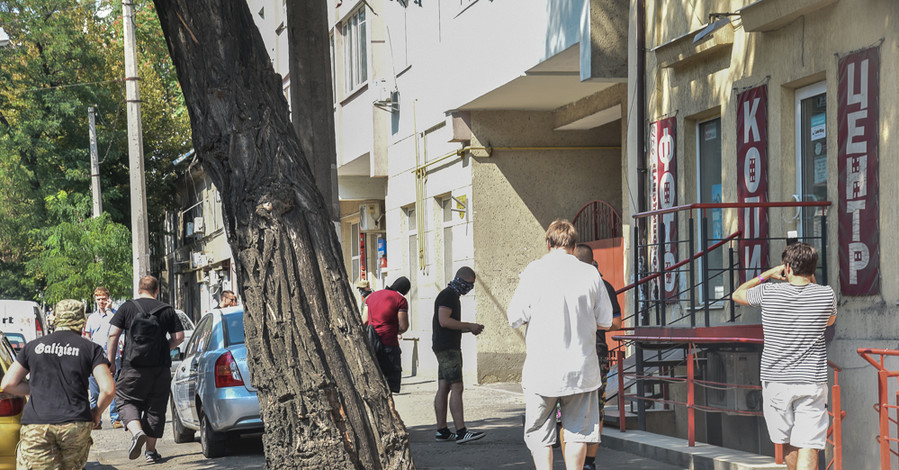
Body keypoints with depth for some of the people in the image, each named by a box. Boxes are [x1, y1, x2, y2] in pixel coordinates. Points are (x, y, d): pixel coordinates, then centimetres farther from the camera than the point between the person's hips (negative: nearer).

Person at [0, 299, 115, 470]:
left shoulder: (34, 346, 12)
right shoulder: (91, 348, 7)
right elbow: (108, 389, -4)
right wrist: (97, 412, 15)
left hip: (35, 427, 0)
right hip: (76, 426, 0)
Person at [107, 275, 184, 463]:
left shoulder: (127, 307, 2)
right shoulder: (167, 310, 5)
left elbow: (113, 335, -3)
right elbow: (179, 337, 4)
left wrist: (110, 361, 4)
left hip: (133, 368, -2)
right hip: (160, 368, 2)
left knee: (126, 400, 11)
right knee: (155, 407, 10)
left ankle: (137, 431, -16)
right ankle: (150, 451, 11)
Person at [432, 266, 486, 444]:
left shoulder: (453, 296, 22)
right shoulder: (447, 295, -11)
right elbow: (444, 321, -21)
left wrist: (469, 329, 12)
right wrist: (470, 326, -15)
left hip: (450, 348, 11)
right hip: (447, 348, -11)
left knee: (444, 388, 9)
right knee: (457, 388, -14)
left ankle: (442, 431, 10)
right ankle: (461, 432, -19)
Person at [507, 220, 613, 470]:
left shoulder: (534, 271, -6)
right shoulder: (591, 273, 0)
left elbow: (514, 318, -5)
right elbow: (605, 321, 6)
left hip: (542, 368, -2)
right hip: (581, 369, 2)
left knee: (539, 433, 6)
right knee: (577, 431, 10)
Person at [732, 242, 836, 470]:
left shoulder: (769, 292, -7)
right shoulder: (826, 294, -4)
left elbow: (738, 294, 14)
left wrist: (767, 274, 18)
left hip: (776, 382, 0)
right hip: (812, 383, 0)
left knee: (789, 443, 16)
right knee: (808, 446, -6)